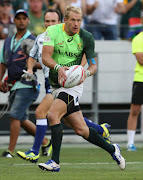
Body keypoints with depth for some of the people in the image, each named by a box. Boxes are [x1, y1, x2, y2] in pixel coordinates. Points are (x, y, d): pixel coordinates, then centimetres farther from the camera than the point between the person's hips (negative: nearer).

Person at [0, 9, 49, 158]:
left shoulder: (33, 41, -4)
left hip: (26, 85, -7)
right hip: (12, 86, 7)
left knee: (15, 116, -16)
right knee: (22, 120, 11)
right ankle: (45, 142, 27)